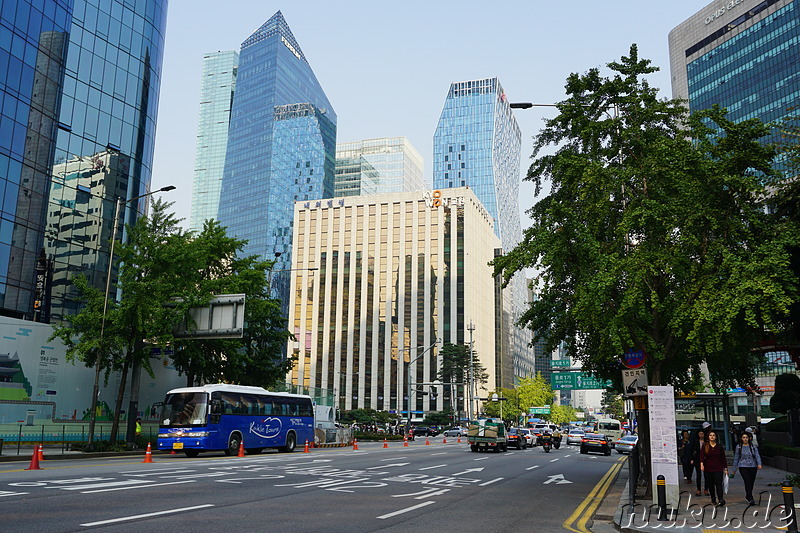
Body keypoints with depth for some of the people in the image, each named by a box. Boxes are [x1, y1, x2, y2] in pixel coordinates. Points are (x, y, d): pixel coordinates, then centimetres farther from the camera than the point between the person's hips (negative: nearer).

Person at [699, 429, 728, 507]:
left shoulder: (719, 446, 4)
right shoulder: (704, 446, 3)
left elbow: (723, 457, 8)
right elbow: (702, 455, -7)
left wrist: (725, 468, 5)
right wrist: (701, 464, -24)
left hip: (718, 468, -1)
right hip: (708, 469, 1)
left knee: (718, 484, -12)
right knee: (710, 485, 7)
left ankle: (721, 500, -20)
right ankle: (713, 499, 20)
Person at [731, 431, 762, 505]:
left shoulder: (753, 446, 4)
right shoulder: (738, 447, 4)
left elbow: (757, 455, -4)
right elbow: (736, 458, 10)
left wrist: (759, 464, -22)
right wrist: (734, 469, 14)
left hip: (753, 466, 2)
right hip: (743, 467, -2)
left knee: (752, 482, 9)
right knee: (747, 482, -15)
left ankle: (748, 496, 31)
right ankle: (750, 499, -16)